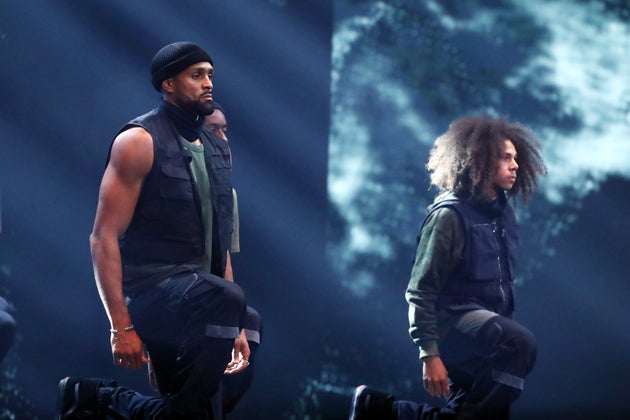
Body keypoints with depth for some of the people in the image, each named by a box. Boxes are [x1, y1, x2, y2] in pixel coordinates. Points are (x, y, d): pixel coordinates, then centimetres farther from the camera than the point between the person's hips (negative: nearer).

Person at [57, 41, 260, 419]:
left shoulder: (218, 150, 17)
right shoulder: (140, 141, -6)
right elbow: (104, 237, -12)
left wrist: (233, 325, 19)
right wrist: (121, 327, -19)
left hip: (199, 305, 8)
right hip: (152, 291, -8)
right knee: (225, 298, -36)